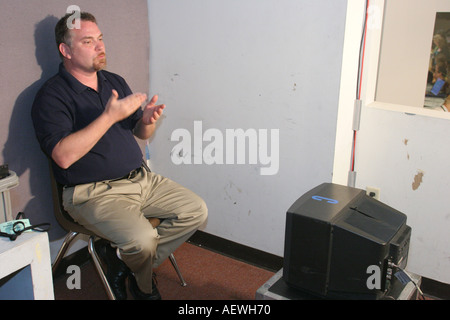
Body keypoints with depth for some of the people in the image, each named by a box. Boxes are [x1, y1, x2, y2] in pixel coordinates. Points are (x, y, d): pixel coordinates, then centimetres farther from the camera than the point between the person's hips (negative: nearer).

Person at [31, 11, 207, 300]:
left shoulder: (115, 82, 13)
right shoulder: (52, 96, -9)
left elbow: (140, 133, 17)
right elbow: (63, 156, -24)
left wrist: (147, 121, -9)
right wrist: (110, 116, -27)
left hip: (141, 178, 7)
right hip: (94, 192, -7)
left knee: (196, 211, -4)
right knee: (142, 238, -29)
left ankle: (123, 259, 5)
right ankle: (144, 286, 9)